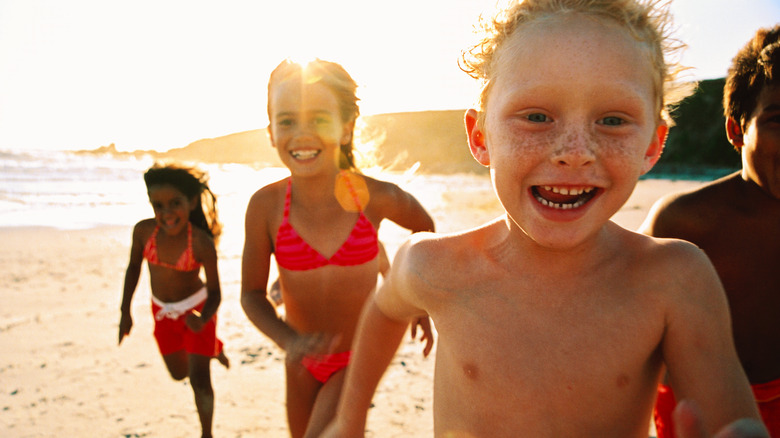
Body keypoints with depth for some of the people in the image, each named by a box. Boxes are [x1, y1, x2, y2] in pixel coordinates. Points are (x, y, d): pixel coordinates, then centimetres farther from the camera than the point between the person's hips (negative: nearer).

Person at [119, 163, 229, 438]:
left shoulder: (201, 243, -30)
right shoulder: (143, 231, -20)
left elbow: (214, 291, -21)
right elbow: (133, 267, -1)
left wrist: (203, 319, -41)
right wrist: (125, 312, 1)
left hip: (196, 308, -5)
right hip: (163, 312, 5)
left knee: (199, 378, -5)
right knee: (179, 373, 22)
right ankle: (212, 348, 52)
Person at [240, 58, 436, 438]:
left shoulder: (376, 197, -20)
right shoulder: (265, 205, -18)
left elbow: (423, 226, 2)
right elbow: (252, 293, -10)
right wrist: (289, 340, -27)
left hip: (358, 358, -2)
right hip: (304, 359, 3)